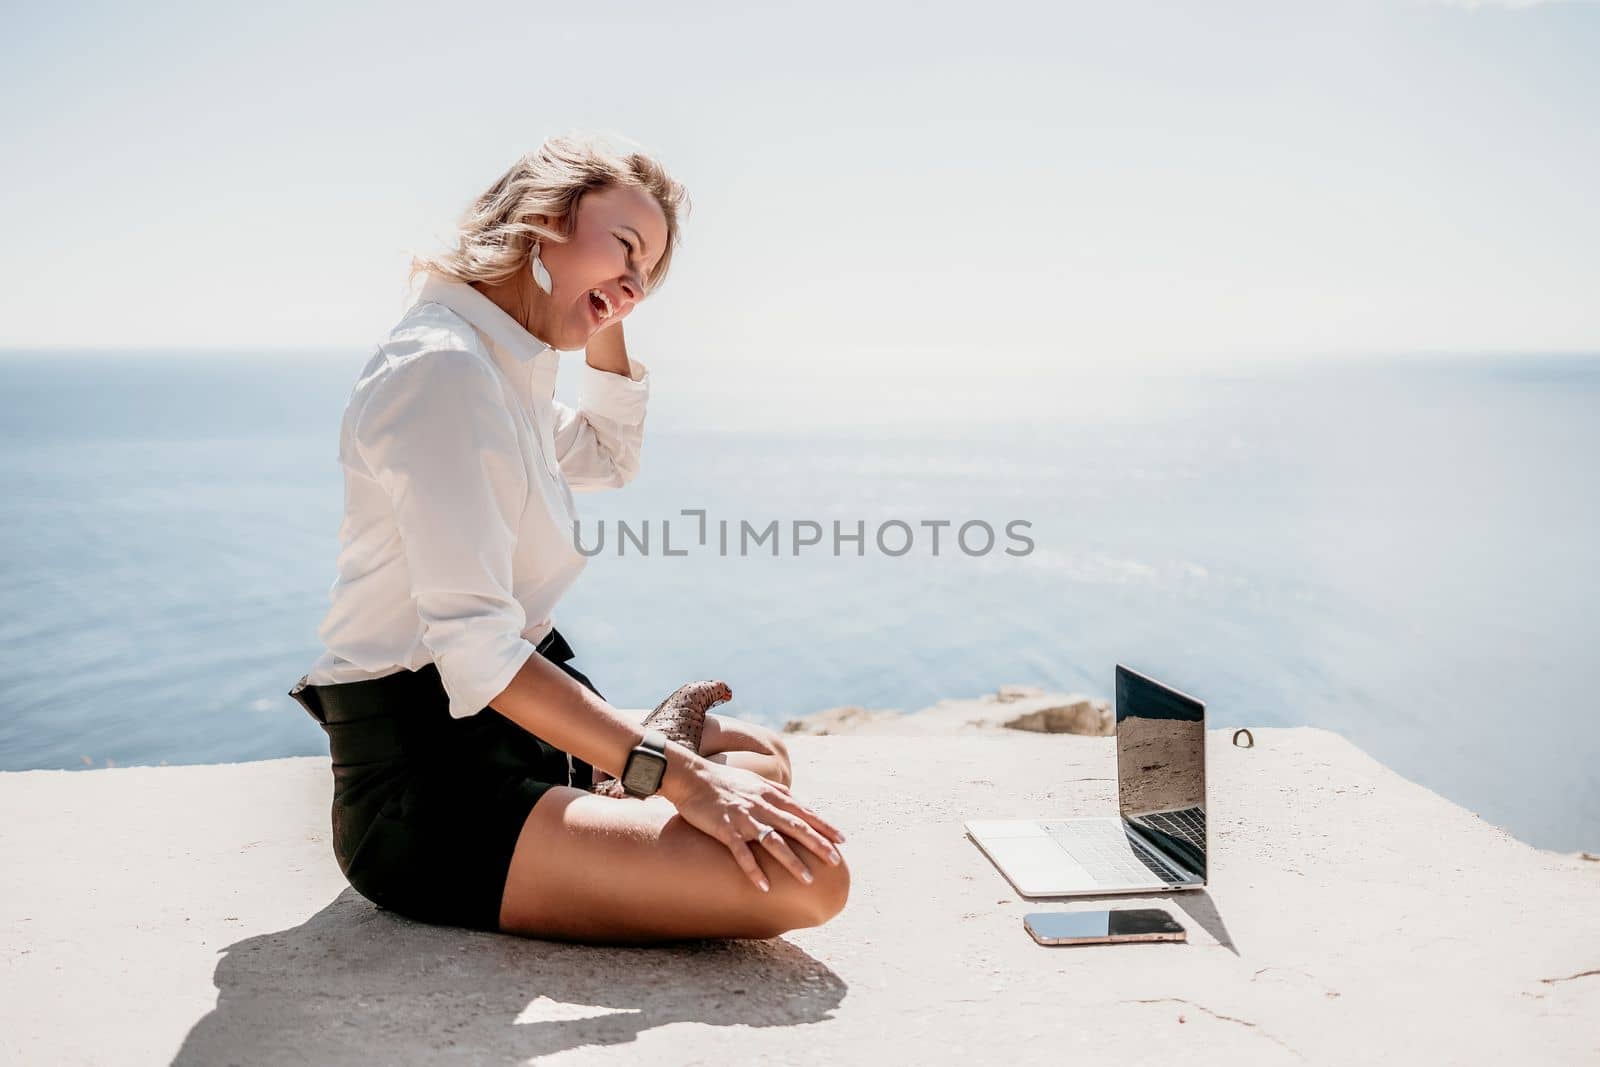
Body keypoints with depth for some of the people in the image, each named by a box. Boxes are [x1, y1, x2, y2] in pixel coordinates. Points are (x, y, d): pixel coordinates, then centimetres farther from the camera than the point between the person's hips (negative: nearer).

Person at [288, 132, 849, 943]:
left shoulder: (503, 366, 13)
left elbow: (609, 460, 32)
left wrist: (606, 324, 17)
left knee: (760, 759, 26)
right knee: (805, 879, -24)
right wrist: (677, 774, -28)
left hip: (506, 738, 10)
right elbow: (476, 649, -27)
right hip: (431, 793, -10)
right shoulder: (444, 367, -19)